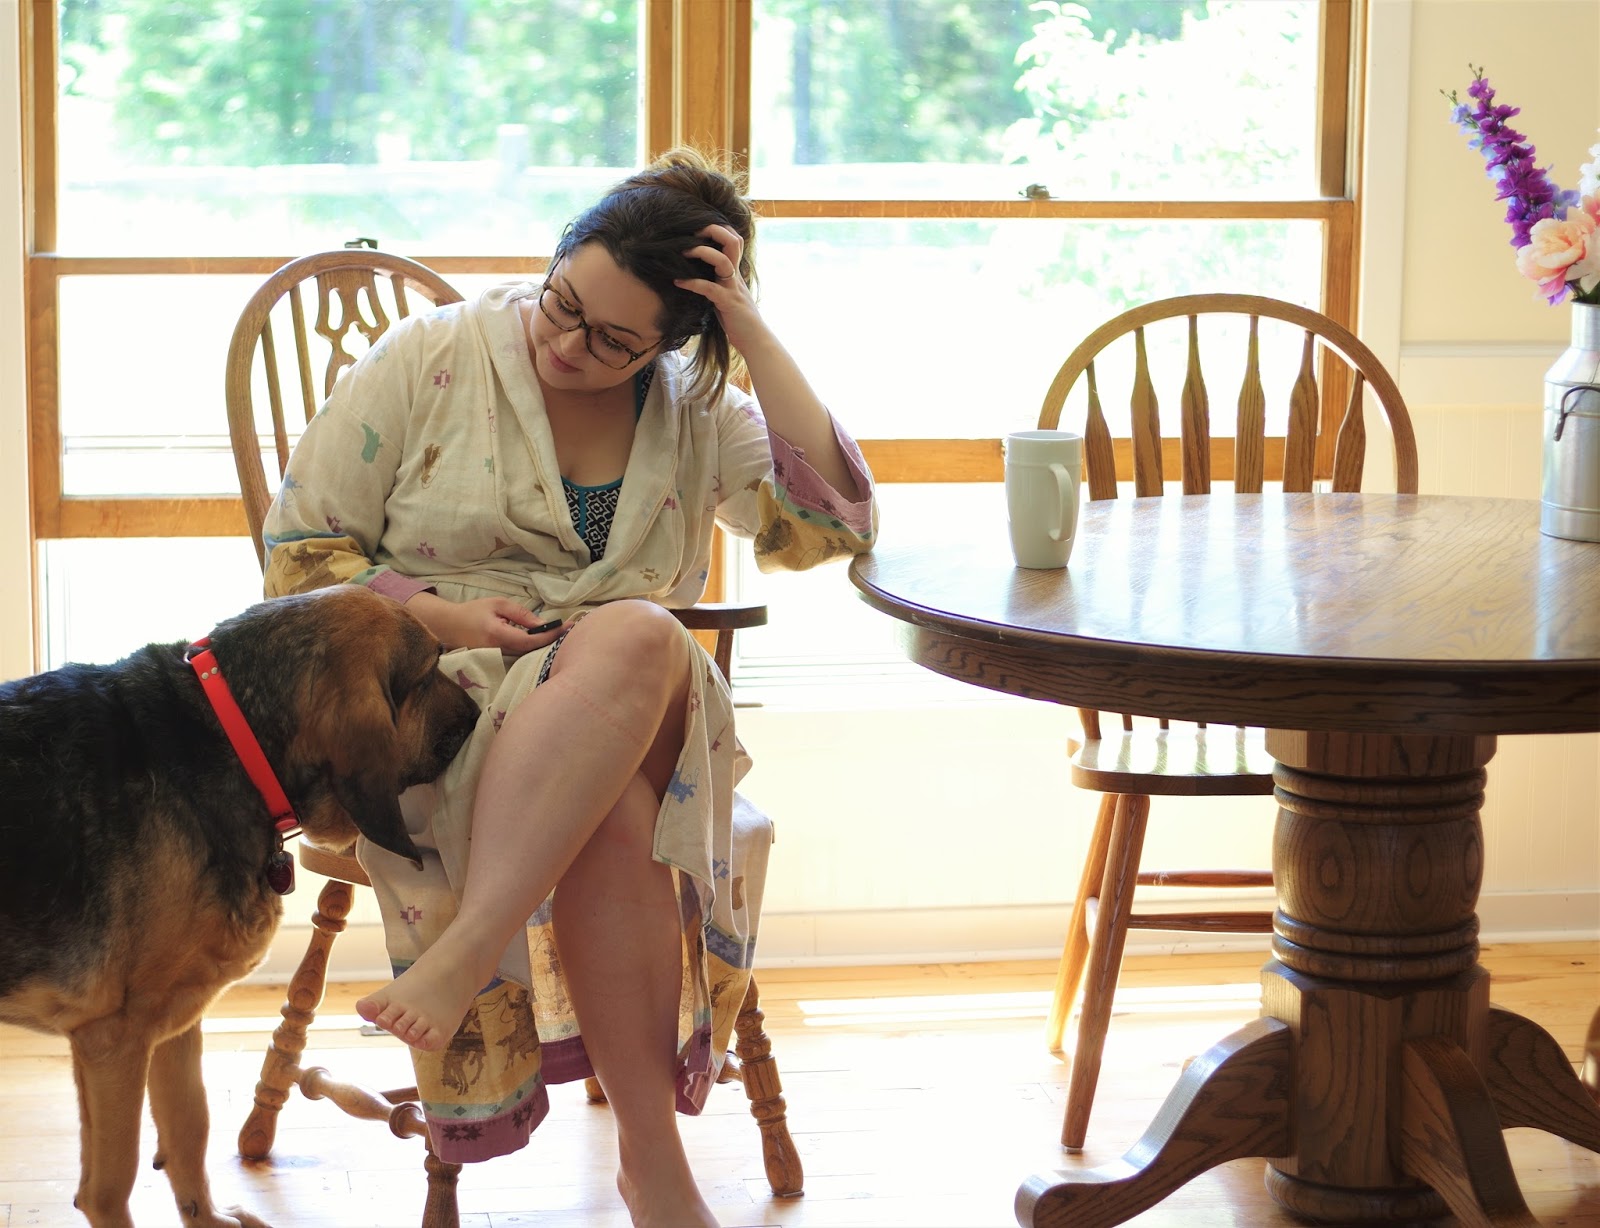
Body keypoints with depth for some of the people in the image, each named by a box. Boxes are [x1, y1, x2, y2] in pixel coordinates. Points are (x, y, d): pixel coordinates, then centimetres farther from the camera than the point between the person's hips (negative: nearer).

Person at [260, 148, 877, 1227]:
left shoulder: (693, 410, 9)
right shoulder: (431, 359, 1)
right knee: (613, 813, -35)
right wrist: (442, 617, -14)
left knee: (642, 638, -36)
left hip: (623, 714, 3)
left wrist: (754, 336, -8)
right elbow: (301, 550, 3)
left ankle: (466, 951, -42)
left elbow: (829, 525, -6)